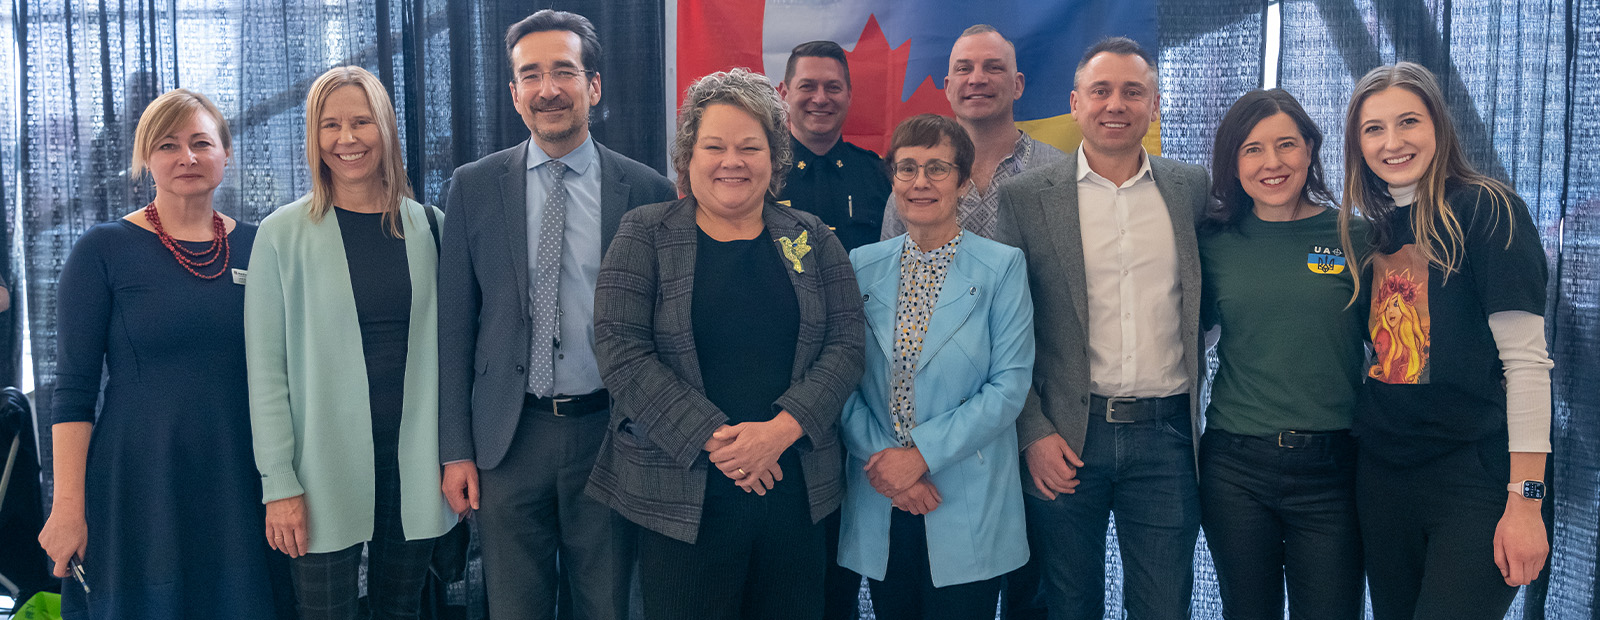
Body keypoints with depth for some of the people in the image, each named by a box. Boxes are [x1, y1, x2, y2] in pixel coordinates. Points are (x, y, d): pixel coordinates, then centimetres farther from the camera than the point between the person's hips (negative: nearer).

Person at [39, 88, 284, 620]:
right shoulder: (104, 251, -3)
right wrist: (68, 506, -10)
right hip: (139, 490, -3)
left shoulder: (256, 247, 6)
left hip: (239, 490, 3)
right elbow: (74, 389, -5)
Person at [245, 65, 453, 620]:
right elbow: (265, 368, -5)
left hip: (414, 465, 3)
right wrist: (279, 484, -9)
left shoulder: (426, 226, 5)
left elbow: (441, 348, 10)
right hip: (326, 469, -2)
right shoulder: (284, 233, -4)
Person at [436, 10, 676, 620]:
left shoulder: (647, 191, -2)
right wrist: (455, 452, -1)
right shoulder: (473, 187, 2)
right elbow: (453, 327, 3)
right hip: (508, 439, 1)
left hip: (608, 433, 0)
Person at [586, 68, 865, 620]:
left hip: (796, 488, 3)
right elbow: (621, 349, -8)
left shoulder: (811, 239, 9)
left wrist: (783, 428, -14)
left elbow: (846, 343, 2)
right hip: (681, 493, -2)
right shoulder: (645, 235, 1)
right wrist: (713, 439, -15)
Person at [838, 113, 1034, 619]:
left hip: (967, 511, -2)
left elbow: (1010, 384, -9)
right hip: (880, 509, 3)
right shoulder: (862, 267, 5)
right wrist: (881, 462, -11)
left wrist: (923, 454, -16)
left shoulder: (1002, 267, -3)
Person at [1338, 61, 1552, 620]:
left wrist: (1525, 500, -18)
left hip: (1473, 477, -6)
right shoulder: (1369, 229, 11)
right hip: (1381, 477, 6)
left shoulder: (1487, 209, -8)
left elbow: (1525, 359, -14)